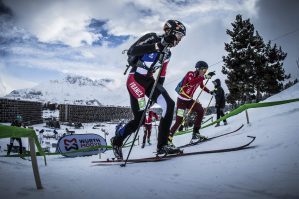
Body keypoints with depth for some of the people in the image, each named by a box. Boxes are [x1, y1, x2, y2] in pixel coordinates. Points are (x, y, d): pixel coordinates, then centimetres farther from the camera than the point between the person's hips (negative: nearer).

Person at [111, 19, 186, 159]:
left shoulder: (167, 53, 15)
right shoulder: (152, 38, -7)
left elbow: (161, 74, 19)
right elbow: (131, 51, -22)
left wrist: (159, 89, 12)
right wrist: (158, 46, -29)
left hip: (149, 80, 7)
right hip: (136, 79, -7)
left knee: (169, 104, -15)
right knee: (139, 118, -9)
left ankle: (162, 145, -11)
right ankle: (117, 141, 17)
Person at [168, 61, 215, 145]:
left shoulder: (200, 77, 4)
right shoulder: (190, 74, -17)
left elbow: (202, 86, 27)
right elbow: (192, 82, -41)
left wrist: (210, 92, 18)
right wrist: (205, 77, -42)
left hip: (189, 100, 7)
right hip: (181, 100, -7)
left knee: (200, 110, -14)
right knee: (179, 121, -10)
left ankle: (195, 133, -7)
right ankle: (168, 139, 4)